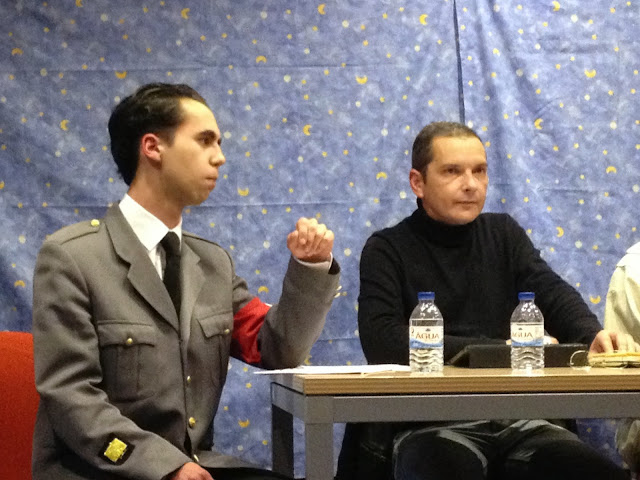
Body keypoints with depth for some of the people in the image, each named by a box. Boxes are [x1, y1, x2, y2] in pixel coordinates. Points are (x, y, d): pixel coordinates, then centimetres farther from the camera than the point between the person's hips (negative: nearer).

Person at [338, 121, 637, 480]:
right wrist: (502, 349, -16)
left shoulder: (503, 234, 17)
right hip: (429, 424, -4)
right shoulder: (388, 250, 2)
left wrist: (593, 334, -24)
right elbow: (382, 342, -14)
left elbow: (553, 294, 1)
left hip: (515, 420, 4)